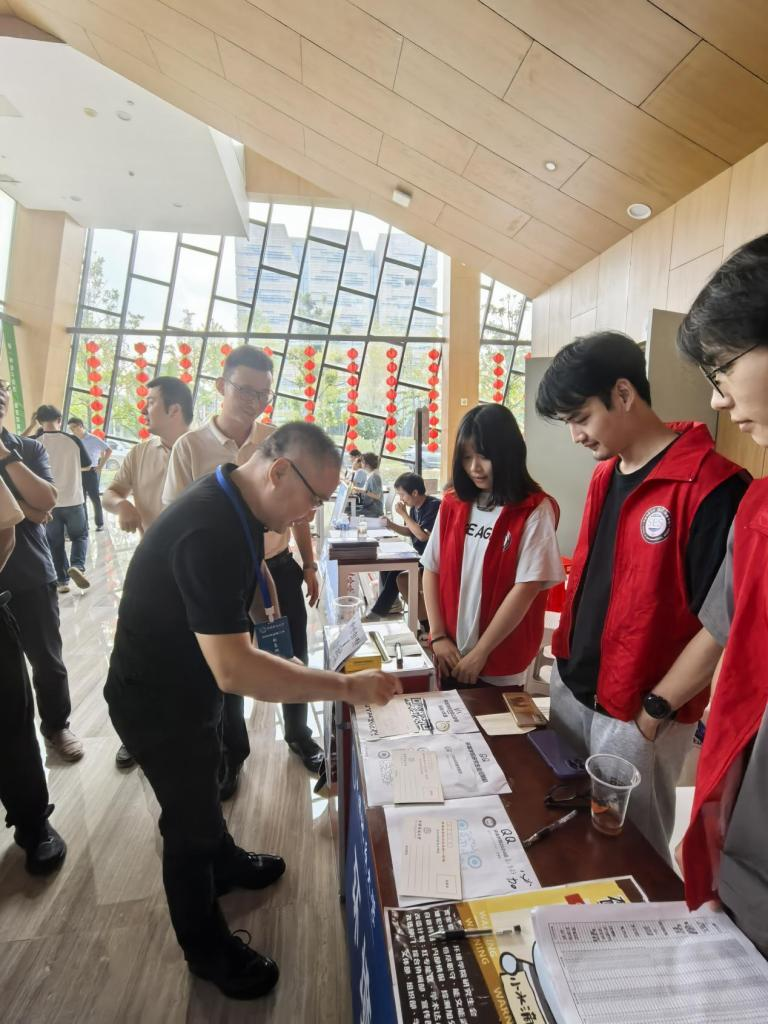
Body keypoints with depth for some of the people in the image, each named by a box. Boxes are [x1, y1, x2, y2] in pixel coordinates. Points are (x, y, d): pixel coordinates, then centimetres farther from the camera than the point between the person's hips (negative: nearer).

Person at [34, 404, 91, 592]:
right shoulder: (73, 440, -7)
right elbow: (87, 465, 5)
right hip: (73, 500, -1)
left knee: (55, 542, 12)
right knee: (80, 535, 16)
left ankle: (62, 581, 14)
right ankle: (77, 566, -8)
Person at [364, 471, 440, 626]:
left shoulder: (434, 505, -19)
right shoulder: (414, 507, 5)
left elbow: (423, 535, -25)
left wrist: (404, 514, -18)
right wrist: (391, 526, -1)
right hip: (419, 554, 9)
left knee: (398, 576, -19)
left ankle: (379, 611, -3)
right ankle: (390, 605, 9)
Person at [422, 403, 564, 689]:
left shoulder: (535, 510, -12)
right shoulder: (452, 504, 1)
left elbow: (527, 588, -15)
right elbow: (432, 570, 3)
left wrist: (480, 653, -13)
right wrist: (438, 636, -5)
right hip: (451, 655, 4)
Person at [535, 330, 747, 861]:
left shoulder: (712, 486, -21)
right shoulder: (604, 474, 4)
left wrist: (657, 709, -14)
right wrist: (564, 654, 8)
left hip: (637, 713, -7)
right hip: (572, 688, 7)